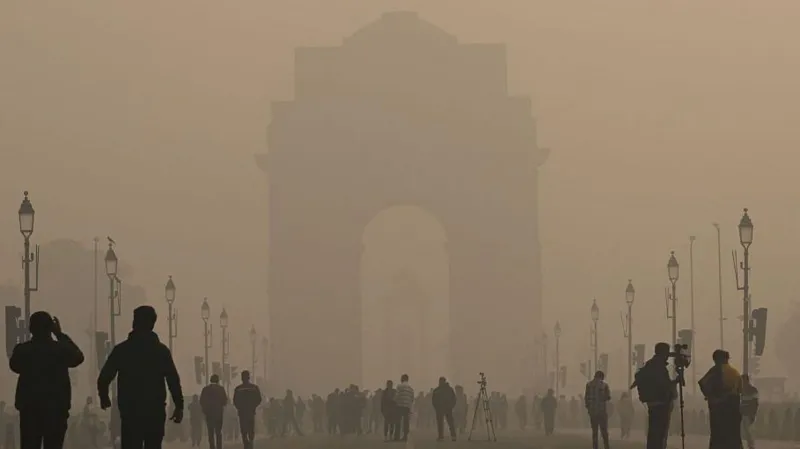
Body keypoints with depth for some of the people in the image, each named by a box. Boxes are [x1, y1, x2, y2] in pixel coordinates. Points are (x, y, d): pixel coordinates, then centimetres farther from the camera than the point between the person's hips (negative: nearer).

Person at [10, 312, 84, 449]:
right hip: (56, 408, -1)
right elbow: (78, 357, 15)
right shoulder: (61, 349, -6)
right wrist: (60, 335, 18)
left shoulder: (22, 350, -4)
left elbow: (14, 366, 18)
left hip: (29, 408, 1)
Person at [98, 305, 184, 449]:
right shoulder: (161, 350, 1)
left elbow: (104, 378, 0)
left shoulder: (121, 349, 0)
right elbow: (173, 380, -6)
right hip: (155, 411, 1)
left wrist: (104, 398, 19)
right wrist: (179, 406, 0)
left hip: (130, 412, -1)